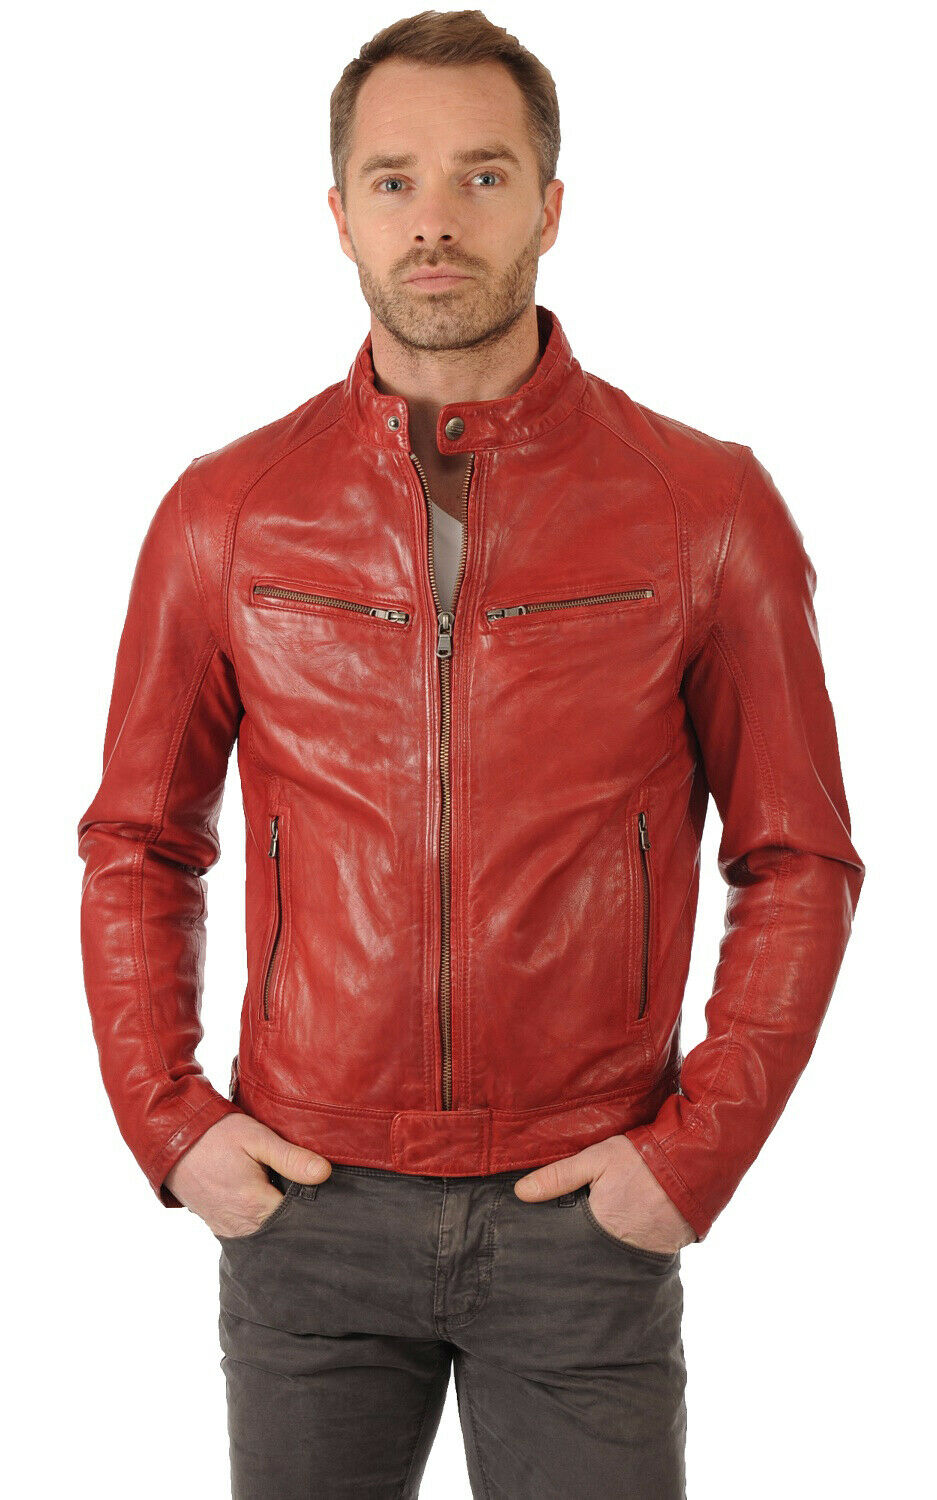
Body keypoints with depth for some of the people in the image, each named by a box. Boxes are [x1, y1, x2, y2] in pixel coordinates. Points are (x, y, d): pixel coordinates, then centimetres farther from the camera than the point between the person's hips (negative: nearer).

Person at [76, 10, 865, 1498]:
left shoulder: (706, 505, -4)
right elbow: (137, 844, 9)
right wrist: (170, 1121, 0)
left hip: (585, 1212, -1)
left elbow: (798, 860, 1)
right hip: (304, 1198, 2)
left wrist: (697, 1149, -6)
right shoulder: (226, 511, 1)